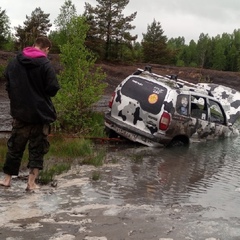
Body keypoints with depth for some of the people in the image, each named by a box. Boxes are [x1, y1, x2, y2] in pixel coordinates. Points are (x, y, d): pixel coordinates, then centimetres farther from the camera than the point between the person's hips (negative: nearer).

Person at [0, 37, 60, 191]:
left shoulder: (14, 62, 3)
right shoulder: (45, 64, -13)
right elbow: (53, 89, -14)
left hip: (19, 112, 4)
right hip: (40, 113, -4)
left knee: (15, 146, 16)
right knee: (38, 148, 7)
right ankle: (32, 182, 6)